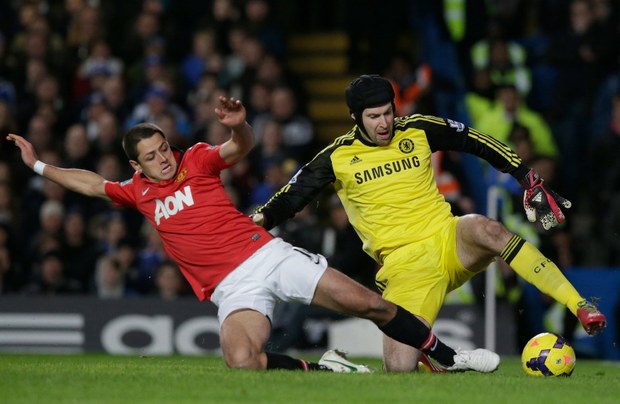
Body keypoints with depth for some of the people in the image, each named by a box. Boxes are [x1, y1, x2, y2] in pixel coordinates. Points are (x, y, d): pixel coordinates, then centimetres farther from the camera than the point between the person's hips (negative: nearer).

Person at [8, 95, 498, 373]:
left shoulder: (196, 161, 4)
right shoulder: (137, 192, 14)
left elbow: (243, 146, -12)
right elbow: (92, 182, 28)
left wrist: (239, 124, -35)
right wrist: (38, 165, 29)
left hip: (268, 254, -1)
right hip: (232, 288, 1)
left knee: (370, 304, -10)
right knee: (241, 361, -32)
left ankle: (450, 357, 4)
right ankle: (324, 369, -13)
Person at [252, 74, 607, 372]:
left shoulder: (418, 131, 6)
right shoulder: (338, 157, 3)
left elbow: (478, 143, 12)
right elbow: (291, 196, 7)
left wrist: (530, 180, 6)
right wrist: (258, 222, -11)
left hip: (449, 240, 1)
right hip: (405, 267, -1)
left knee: (487, 229, -37)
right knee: (400, 370, -19)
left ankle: (580, 306, -35)